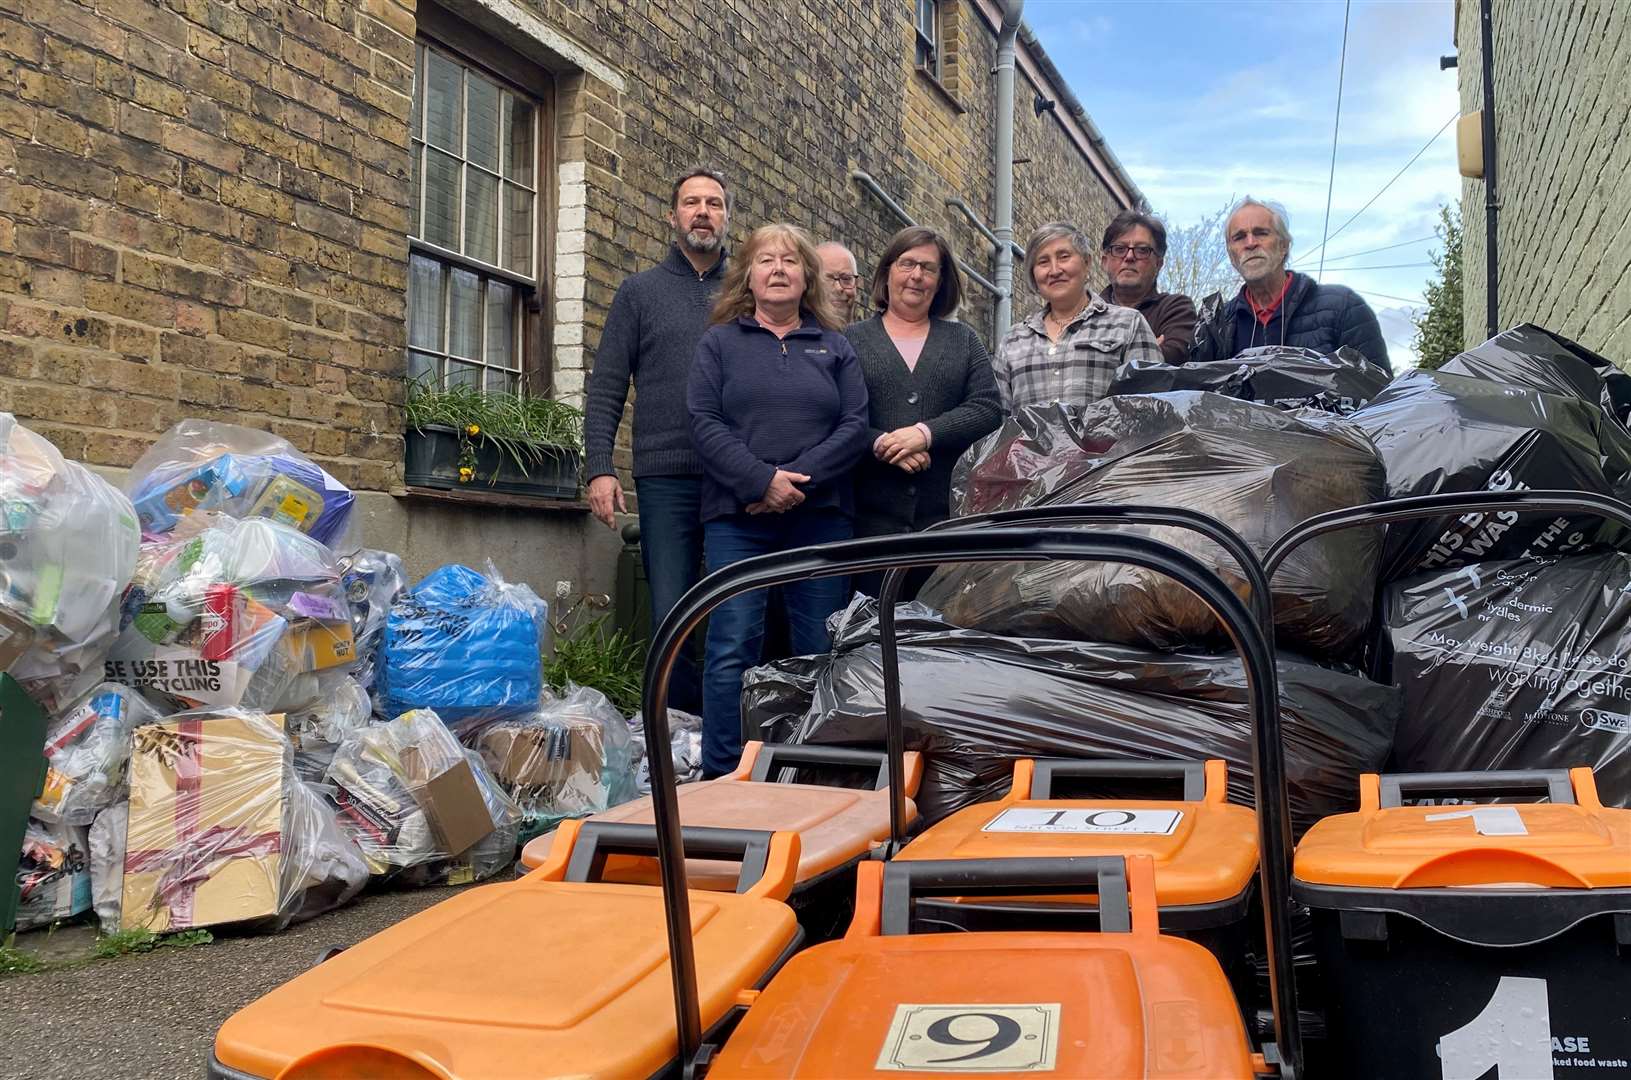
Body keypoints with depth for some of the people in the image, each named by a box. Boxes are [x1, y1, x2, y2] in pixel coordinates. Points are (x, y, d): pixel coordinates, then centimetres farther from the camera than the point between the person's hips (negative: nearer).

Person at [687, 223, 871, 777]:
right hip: (737, 519, -2)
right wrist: (762, 481, -15)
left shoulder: (835, 347, 16)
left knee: (822, 650, 3)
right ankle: (721, 776, -1)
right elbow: (705, 425, -2)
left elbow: (855, 426, 4)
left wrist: (799, 480, -11)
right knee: (732, 649, -7)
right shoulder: (720, 343, 11)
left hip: (820, 518, 2)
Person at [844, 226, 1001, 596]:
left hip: (947, 513, 2)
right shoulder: (852, 340, 10)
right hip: (872, 515, -1)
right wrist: (881, 444, -17)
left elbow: (988, 410, 2)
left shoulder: (963, 340, 16)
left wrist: (925, 434, -11)